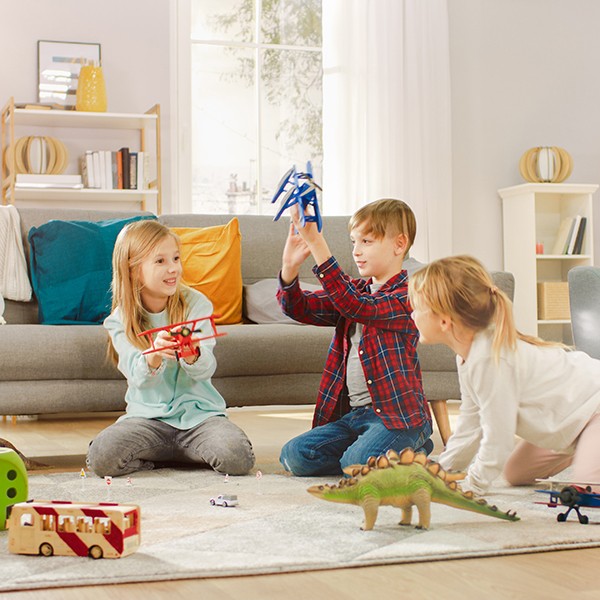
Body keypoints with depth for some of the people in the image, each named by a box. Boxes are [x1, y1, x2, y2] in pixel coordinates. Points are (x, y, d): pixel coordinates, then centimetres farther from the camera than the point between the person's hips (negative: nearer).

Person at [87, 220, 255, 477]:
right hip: (147, 416, 1)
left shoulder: (196, 304, -3)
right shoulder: (120, 320, -1)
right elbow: (139, 376, -12)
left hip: (198, 412, 0)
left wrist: (192, 355, -36)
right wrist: (154, 357, -37)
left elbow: (206, 369, -10)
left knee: (238, 458, -29)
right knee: (100, 457, -26)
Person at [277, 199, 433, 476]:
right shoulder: (355, 290, 14)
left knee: (357, 464, -30)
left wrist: (316, 241, -33)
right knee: (293, 456, -7)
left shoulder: (406, 295, -11)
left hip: (397, 414, -7)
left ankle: (412, 449, 0)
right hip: (351, 411, 7)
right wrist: (290, 266, -16)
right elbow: (299, 307, 6)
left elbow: (356, 306, -28)